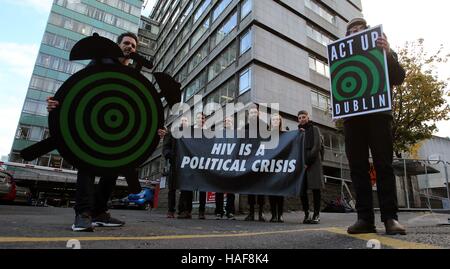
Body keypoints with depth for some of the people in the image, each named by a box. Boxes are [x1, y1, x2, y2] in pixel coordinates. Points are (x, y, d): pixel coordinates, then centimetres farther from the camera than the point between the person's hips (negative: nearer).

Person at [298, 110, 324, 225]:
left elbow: (316, 147, -2)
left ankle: (316, 215, 0)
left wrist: (308, 162, -11)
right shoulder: (298, 131, 20)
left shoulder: (314, 129, 10)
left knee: (315, 188, -5)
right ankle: (306, 214, 4)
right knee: (302, 189, -3)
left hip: (313, 162, -3)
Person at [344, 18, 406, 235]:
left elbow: (398, 79, 6)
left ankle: (390, 217, -1)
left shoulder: (383, 51, 19)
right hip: (352, 116, 2)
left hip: (377, 114, -1)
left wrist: (388, 53, -9)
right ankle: (365, 218, -2)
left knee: (384, 164, -5)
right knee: (358, 167, -4)